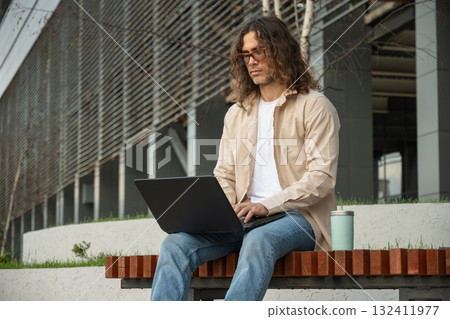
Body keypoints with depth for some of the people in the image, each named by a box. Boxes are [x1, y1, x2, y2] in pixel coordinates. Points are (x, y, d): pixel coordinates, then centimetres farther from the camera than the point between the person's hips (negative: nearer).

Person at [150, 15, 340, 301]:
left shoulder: (314, 106, 2)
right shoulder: (237, 113, 21)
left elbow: (322, 177, -8)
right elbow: (225, 175, 18)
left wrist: (266, 205, -19)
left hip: (298, 216, -5)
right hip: (245, 221, 5)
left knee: (258, 240, -39)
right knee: (176, 243, -20)